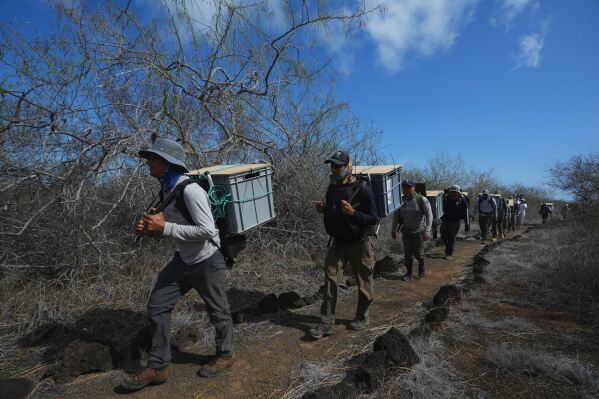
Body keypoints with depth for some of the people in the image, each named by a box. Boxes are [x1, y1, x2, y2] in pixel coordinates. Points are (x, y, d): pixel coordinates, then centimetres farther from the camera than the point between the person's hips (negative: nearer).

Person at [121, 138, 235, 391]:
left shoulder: (190, 190, -24)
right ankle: (158, 367, 24)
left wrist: (164, 228, -26)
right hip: (183, 260, 9)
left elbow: (206, 230, -28)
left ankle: (226, 354, 36)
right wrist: (150, 228, -5)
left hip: (207, 261, -8)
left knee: (217, 310, 11)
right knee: (157, 306, 8)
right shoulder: (167, 189, 5)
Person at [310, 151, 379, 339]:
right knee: (330, 276, -1)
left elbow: (374, 219, -16)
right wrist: (323, 209, -4)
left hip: (360, 241, -5)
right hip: (339, 239, 6)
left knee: (363, 281, 9)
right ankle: (327, 323, 7)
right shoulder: (332, 187, 4)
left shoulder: (362, 189, -16)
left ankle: (362, 318, 31)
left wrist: (353, 212, -31)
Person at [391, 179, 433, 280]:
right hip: (406, 232, 3)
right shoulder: (401, 200, -1)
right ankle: (409, 272, 24)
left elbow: (429, 215, -13)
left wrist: (427, 231, -19)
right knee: (408, 254, 6)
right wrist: (393, 230, 10)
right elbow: (396, 216, 9)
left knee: (418, 253, -2)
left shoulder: (421, 199, -13)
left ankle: (421, 266, 29)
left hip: (419, 231, -3)